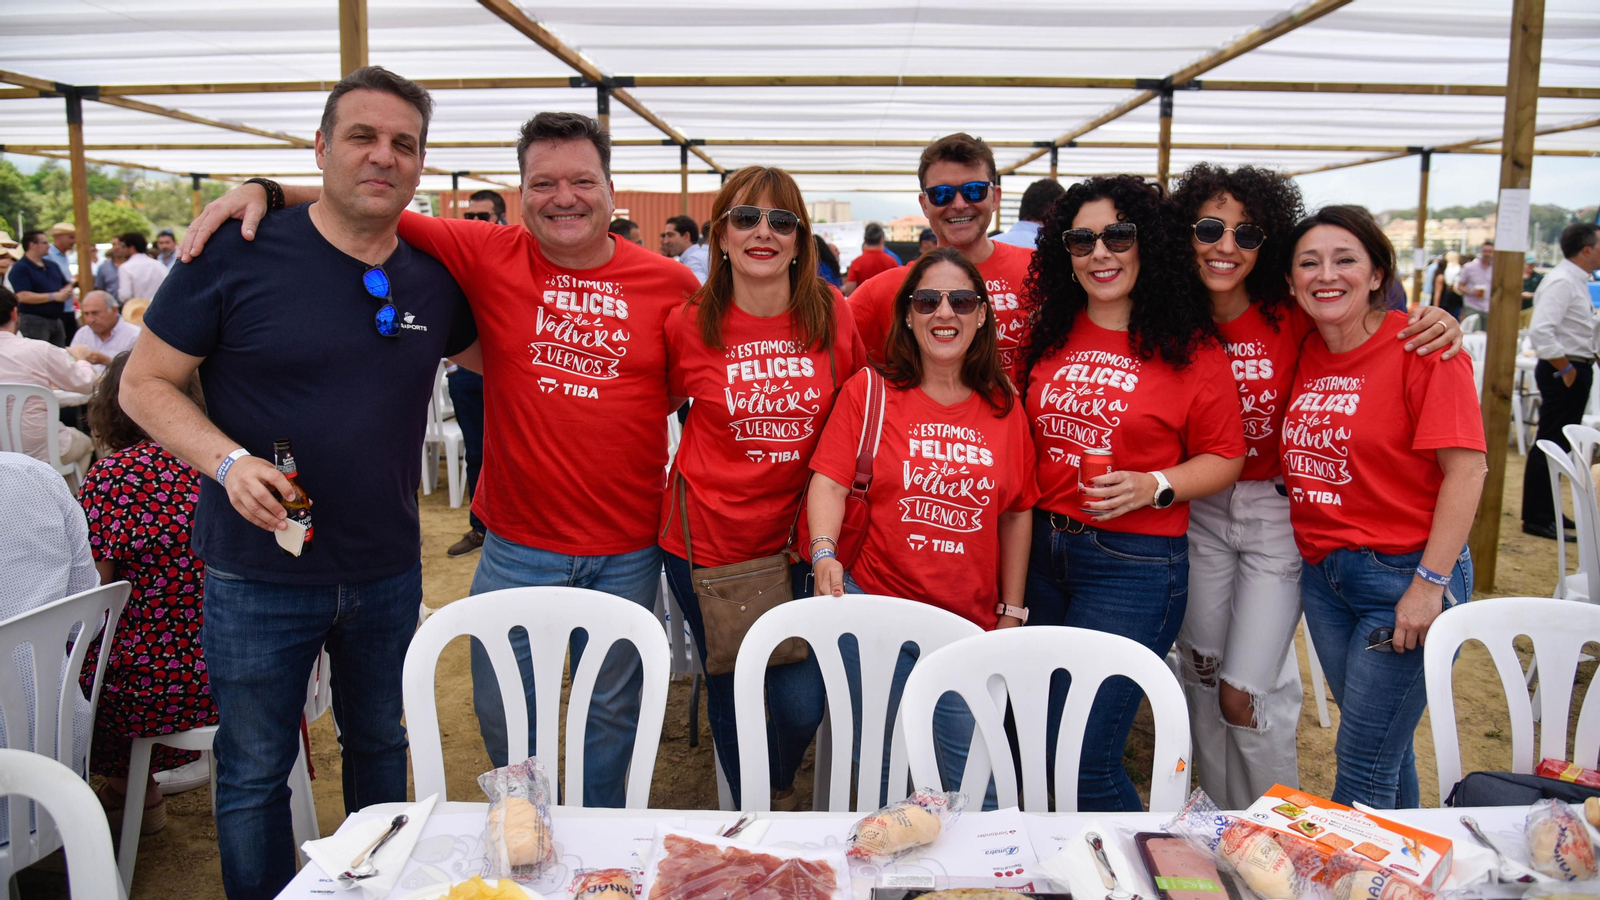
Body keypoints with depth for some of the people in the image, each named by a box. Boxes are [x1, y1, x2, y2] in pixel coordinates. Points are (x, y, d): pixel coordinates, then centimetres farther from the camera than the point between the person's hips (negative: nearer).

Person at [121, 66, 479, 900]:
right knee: (254, 773, 12)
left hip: (388, 573, 4)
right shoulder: (238, 253, -12)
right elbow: (145, 383, -7)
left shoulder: (435, 277, 0)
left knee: (380, 747, 22)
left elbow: (491, 357, 18)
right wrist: (228, 461, -23)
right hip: (258, 574, -4)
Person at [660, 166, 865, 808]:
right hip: (708, 537, 0)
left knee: (802, 703, -2)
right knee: (730, 694, 13)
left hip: (801, 539, 1)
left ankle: (782, 792, 35)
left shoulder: (834, 316, -4)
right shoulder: (688, 326, -6)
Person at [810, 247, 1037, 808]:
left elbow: (1016, 513, 12)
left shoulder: (1004, 406, 8)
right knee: (881, 769, 5)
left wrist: (1012, 613, 11)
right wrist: (824, 552, -24)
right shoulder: (868, 392, 1)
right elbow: (830, 481, -6)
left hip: (971, 624, 2)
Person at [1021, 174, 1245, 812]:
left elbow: (1225, 458, -1)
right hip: (1041, 549, 5)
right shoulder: (1049, 334, 8)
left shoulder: (1189, 347, -5)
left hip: (1134, 562, -5)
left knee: (1081, 759, -6)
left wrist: (1153, 486, -18)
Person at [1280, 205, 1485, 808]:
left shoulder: (1420, 344, -13)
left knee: (1364, 764, 0)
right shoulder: (1304, 353, 5)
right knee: (1384, 742, 20)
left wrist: (1430, 583, -18)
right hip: (1322, 572, 6)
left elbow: (1466, 468, -16)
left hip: (1404, 574, -6)